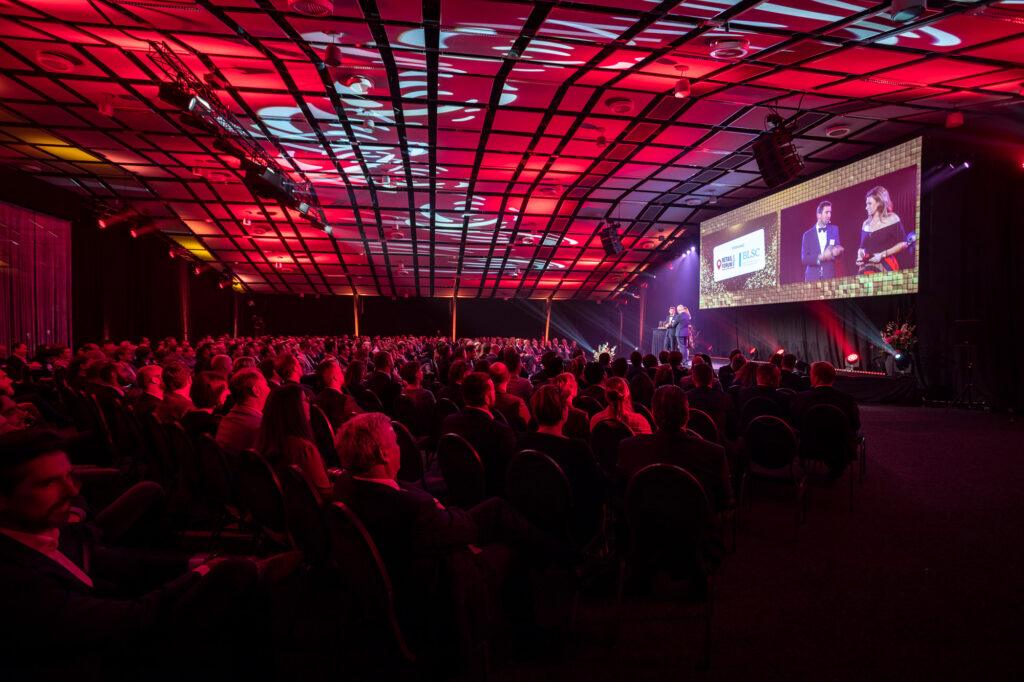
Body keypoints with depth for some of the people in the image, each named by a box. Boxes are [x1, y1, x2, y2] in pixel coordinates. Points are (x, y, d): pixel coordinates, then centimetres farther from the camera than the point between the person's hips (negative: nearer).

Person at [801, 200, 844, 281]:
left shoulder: (834, 230, 10)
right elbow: (804, 259, -1)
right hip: (812, 277, -1)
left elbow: (839, 249, 7)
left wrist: (836, 252, -17)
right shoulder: (808, 235, 6)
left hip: (830, 276, 1)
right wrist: (821, 257, -17)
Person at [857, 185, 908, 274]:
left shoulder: (892, 219, 0)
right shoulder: (866, 223, 14)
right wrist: (860, 257, -1)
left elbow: (903, 244, -6)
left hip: (885, 267, -4)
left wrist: (882, 255, -14)